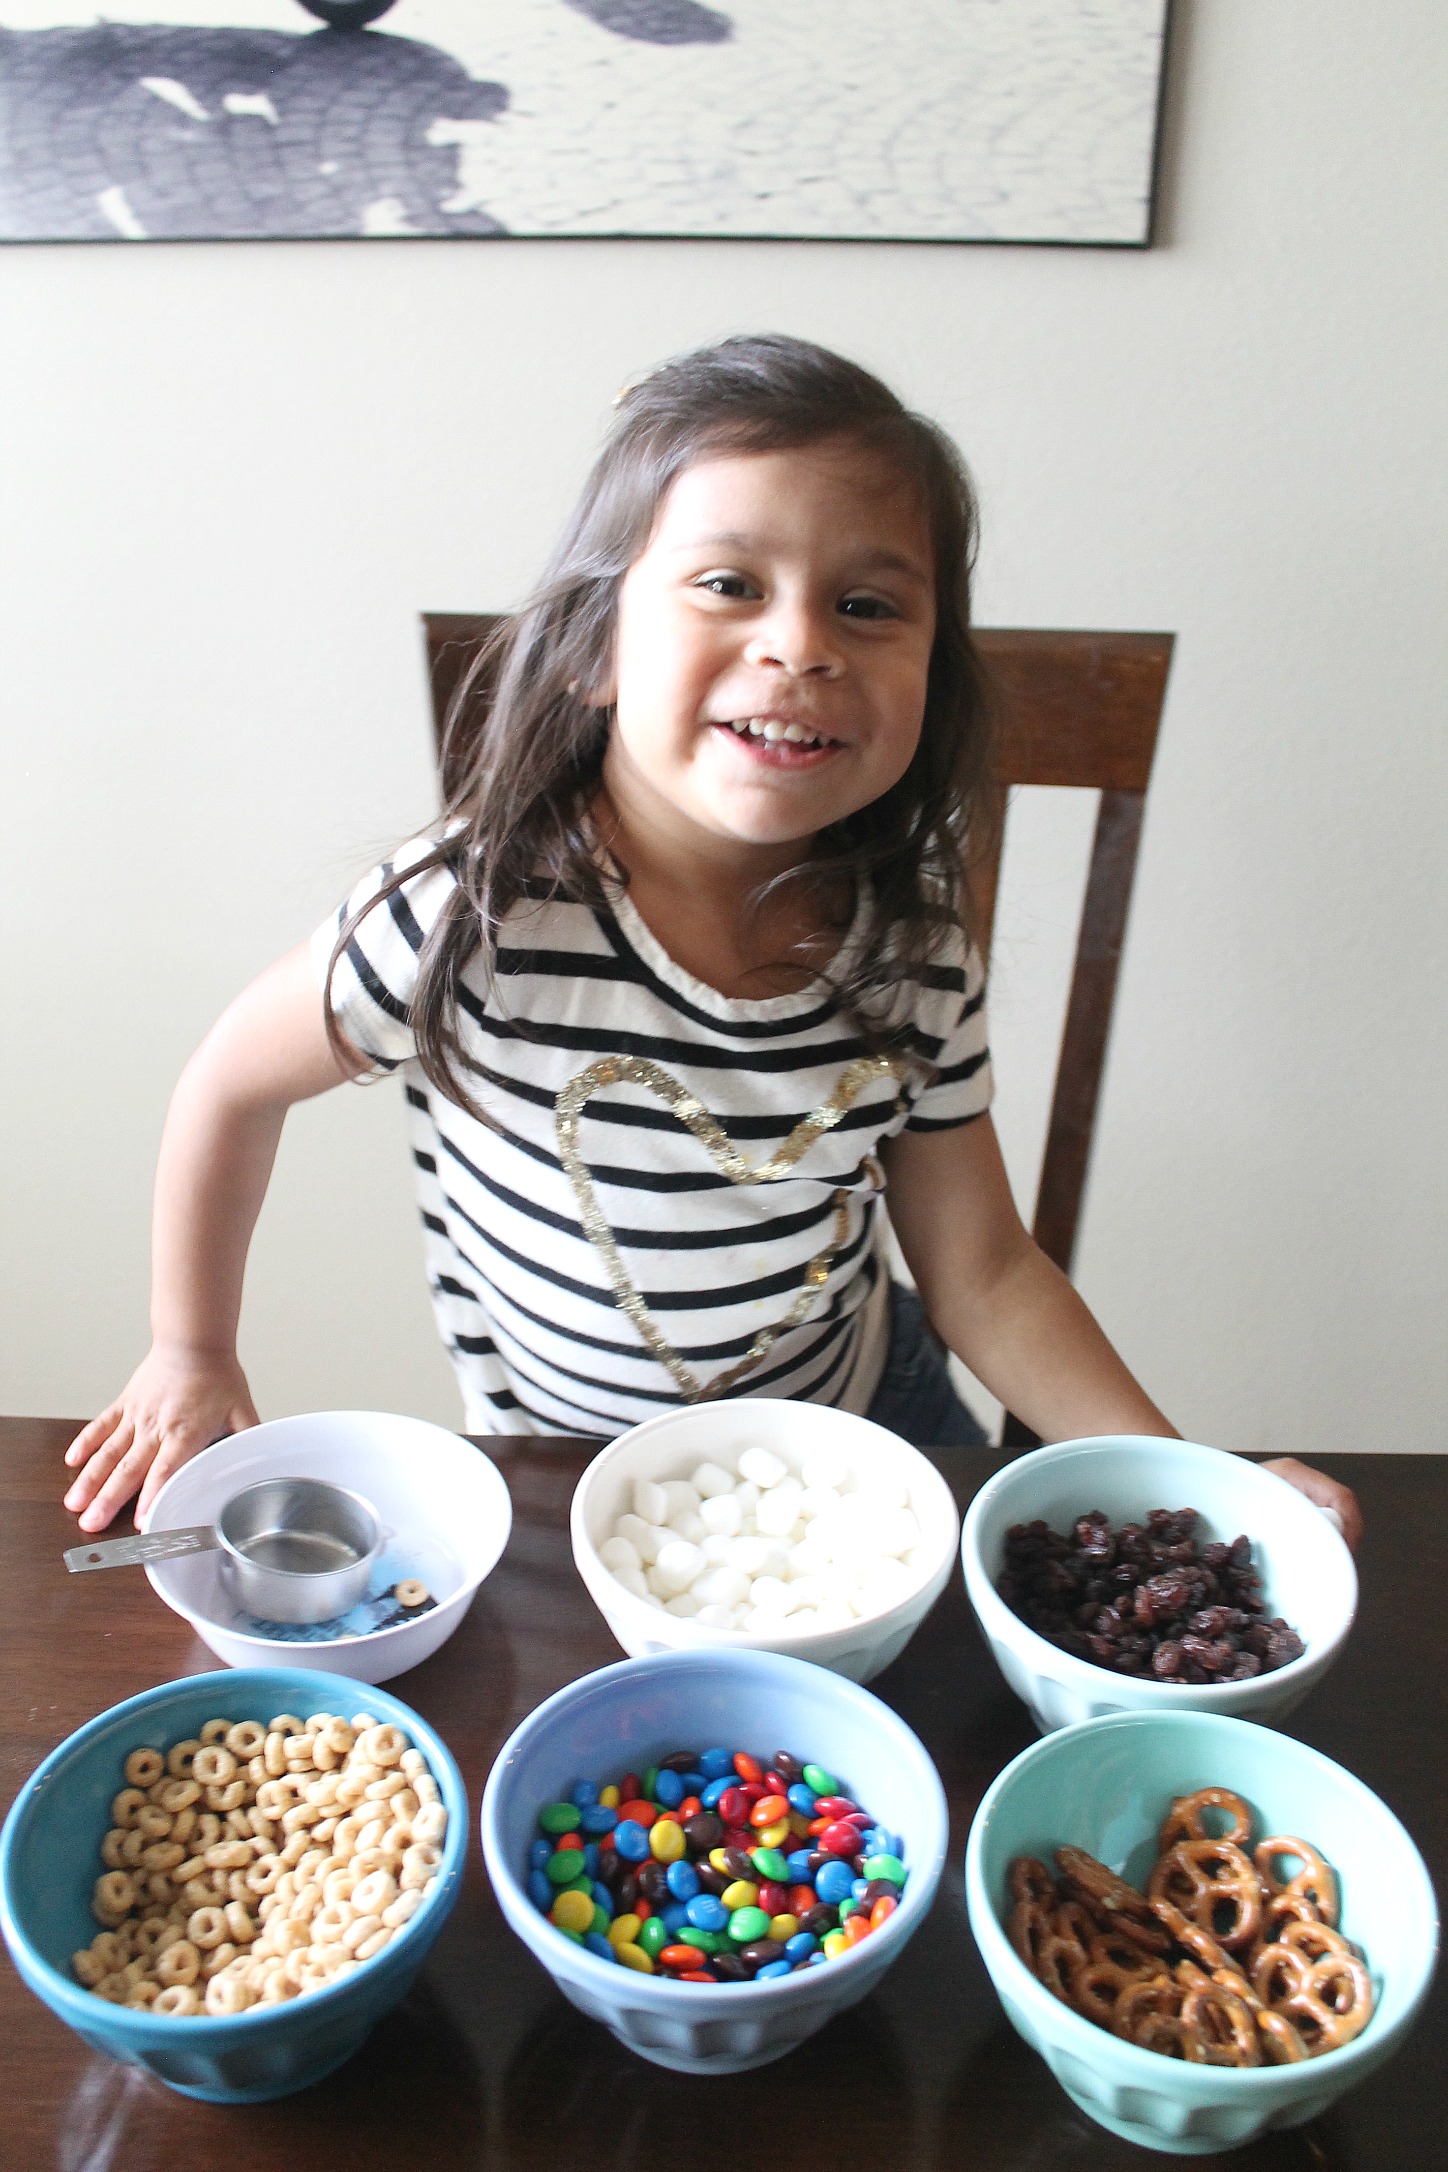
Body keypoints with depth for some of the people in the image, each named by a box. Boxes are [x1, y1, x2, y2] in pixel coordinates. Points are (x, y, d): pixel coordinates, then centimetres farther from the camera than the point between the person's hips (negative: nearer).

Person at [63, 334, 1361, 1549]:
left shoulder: (915, 949, -18)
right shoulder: (471, 918, -30)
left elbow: (984, 1271, -7)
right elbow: (234, 1083, -11)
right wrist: (194, 1360, -1)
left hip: (863, 1416, 3)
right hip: (568, 1470, -2)